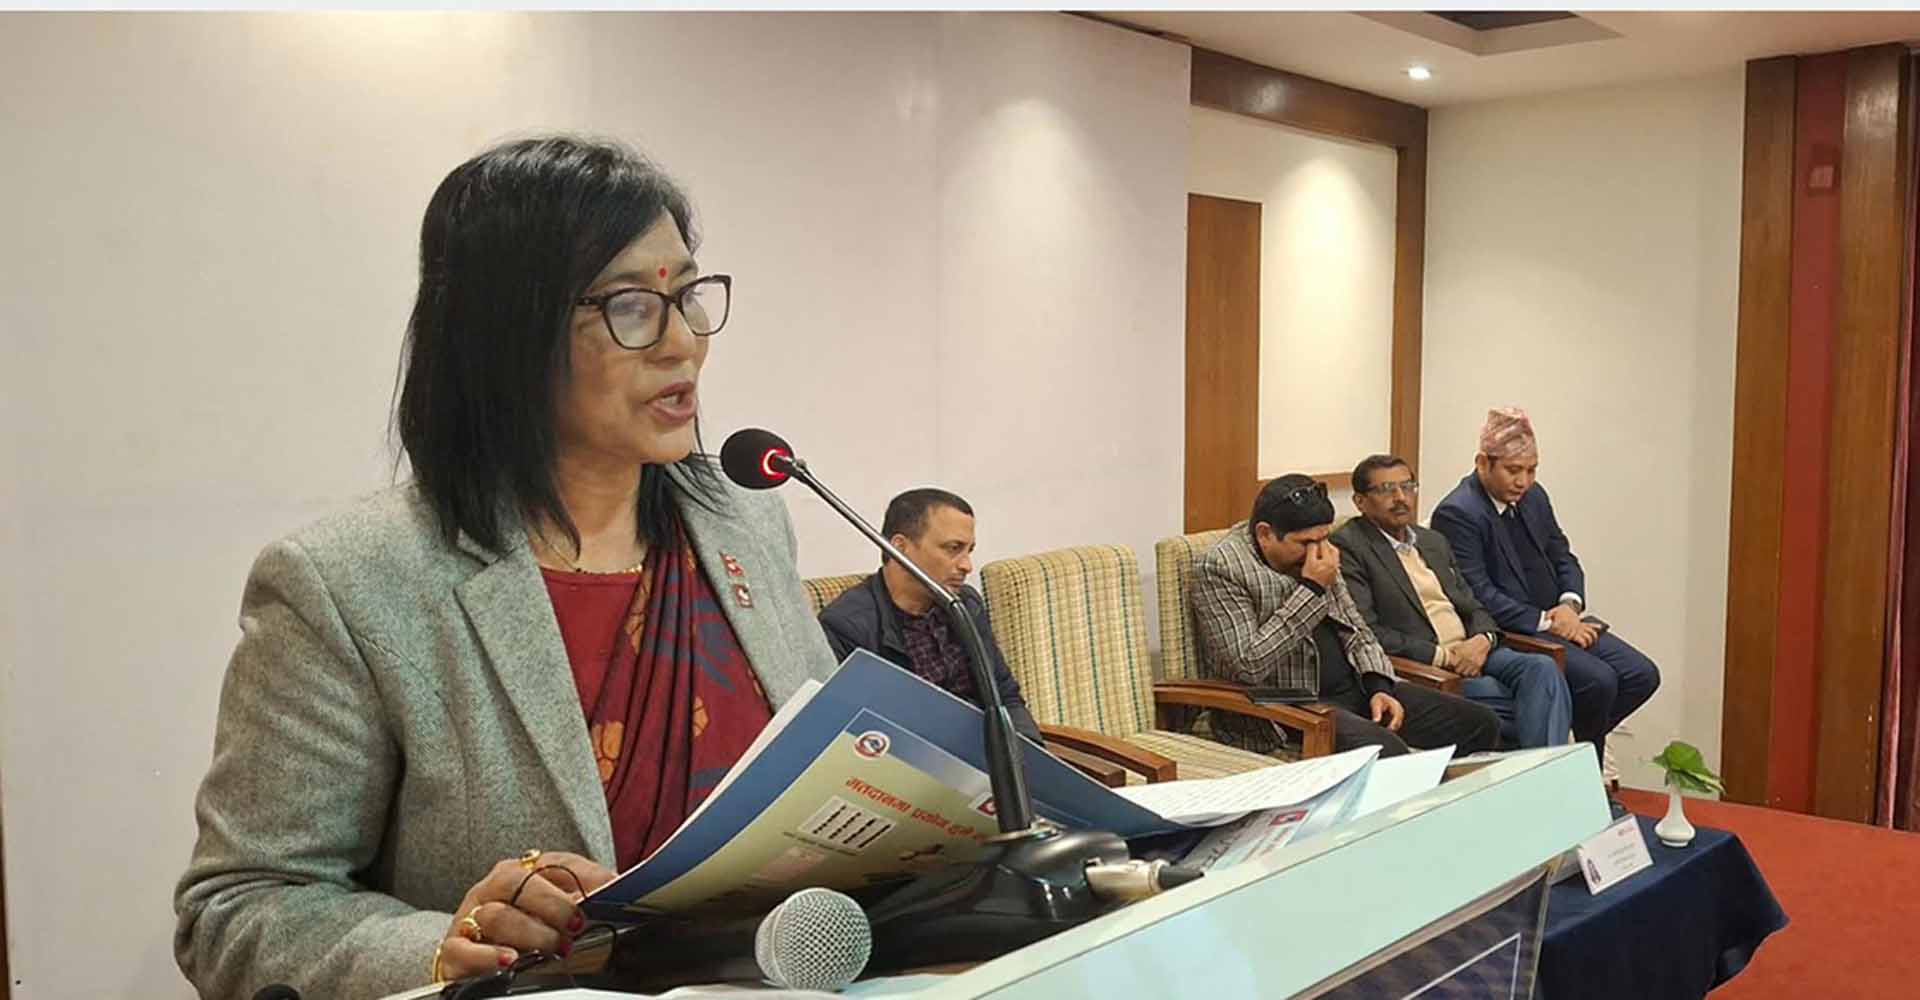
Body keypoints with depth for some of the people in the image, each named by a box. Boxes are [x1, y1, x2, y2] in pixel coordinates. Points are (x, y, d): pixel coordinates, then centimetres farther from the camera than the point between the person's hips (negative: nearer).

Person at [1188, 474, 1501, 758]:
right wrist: (1312, 590, -20)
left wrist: (1379, 686, -1)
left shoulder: (1317, 554, 12)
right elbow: (1249, 665, -22)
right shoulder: (1219, 568, -12)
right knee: (1384, 752, -34)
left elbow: (1357, 630, 18)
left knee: (1481, 724, -1)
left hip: (1354, 687, 8)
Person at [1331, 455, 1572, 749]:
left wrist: (1483, 640, -4)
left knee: (1542, 668, -21)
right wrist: (1440, 655, -15)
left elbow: (1472, 607, 20)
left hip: (1471, 653, 7)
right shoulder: (1347, 547, -5)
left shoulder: (1434, 541, 21)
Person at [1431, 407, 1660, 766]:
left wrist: (1569, 605, -4)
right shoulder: (1457, 514, -15)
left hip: (1556, 621, 9)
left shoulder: (1533, 496, 11)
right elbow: (1479, 595, -19)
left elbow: (1563, 558, 17)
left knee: (1642, 674, -4)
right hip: (1508, 636, -9)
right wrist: (1545, 622, -18)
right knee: (1598, 680, -23)